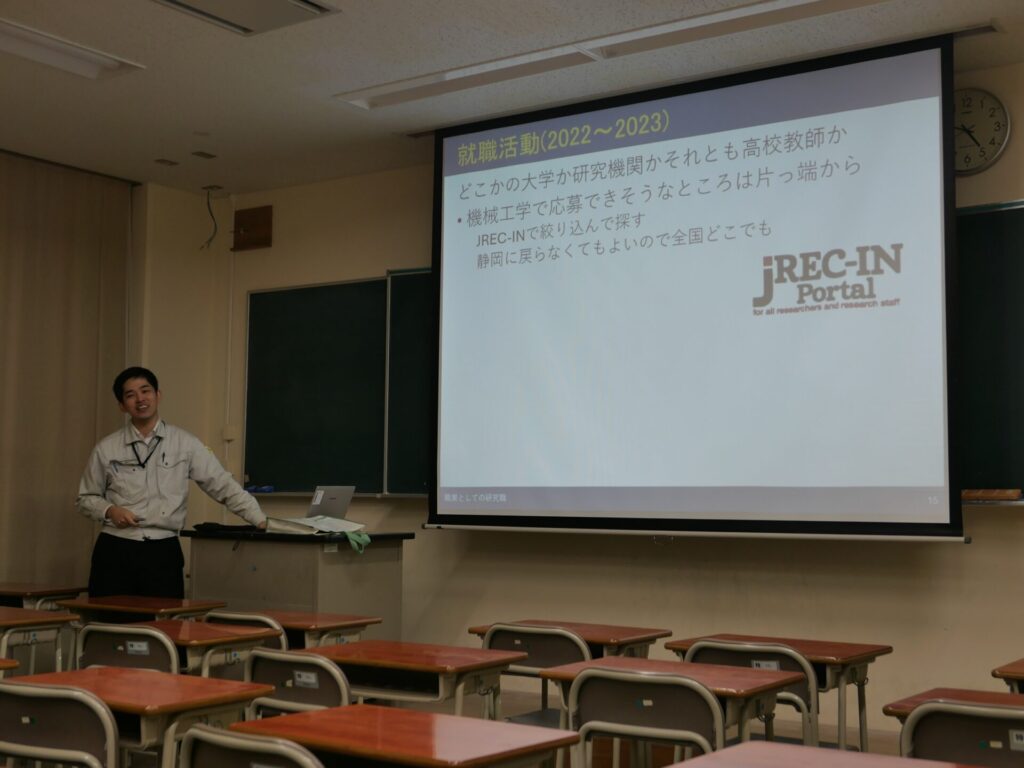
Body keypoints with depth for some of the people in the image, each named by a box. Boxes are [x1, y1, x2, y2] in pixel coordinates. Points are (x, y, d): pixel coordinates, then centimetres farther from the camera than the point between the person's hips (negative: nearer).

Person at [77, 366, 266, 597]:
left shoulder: (186, 444, 1)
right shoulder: (106, 449, 4)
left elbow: (222, 485, -1)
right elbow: (86, 498, 14)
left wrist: (261, 520, -9)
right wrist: (109, 510, -7)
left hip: (163, 552, -1)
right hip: (115, 551, 1)